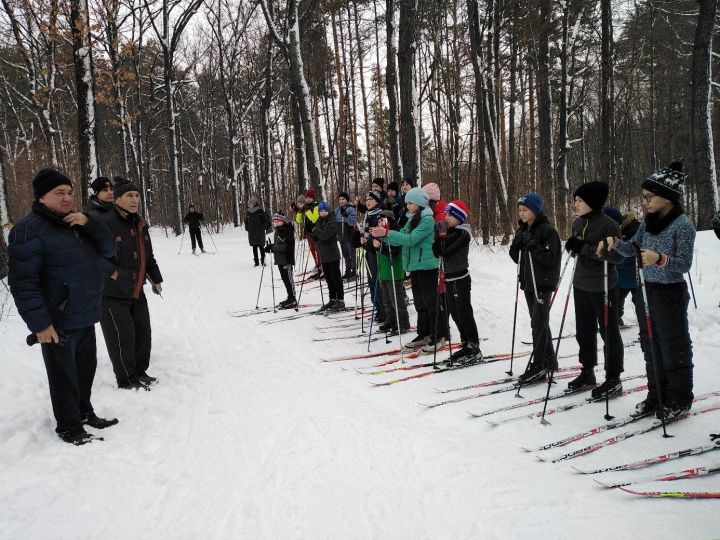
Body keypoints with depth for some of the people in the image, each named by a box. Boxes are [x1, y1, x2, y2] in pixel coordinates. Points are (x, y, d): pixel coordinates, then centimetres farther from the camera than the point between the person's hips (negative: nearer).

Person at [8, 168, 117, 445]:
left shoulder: (77, 223, 11)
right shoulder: (30, 230, -15)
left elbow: (108, 249, 5)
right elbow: (23, 282, -19)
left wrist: (89, 223, -12)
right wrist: (39, 323, -22)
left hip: (85, 318, 8)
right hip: (58, 324, -8)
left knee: (85, 368, 20)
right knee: (65, 376, 5)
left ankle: (84, 412, 37)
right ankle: (69, 427, 21)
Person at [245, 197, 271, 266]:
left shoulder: (260, 211, -6)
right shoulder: (248, 212, 8)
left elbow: (266, 220, -4)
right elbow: (246, 221, 22)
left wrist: (263, 227, -7)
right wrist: (247, 228, 10)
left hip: (260, 232, -4)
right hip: (251, 233, 4)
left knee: (261, 246, 0)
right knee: (254, 247, 6)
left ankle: (263, 261, 7)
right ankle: (256, 262, 12)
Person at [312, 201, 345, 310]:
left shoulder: (332, 222, -9)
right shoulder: (319, 222, 14)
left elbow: (325, 235, -23)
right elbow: (315, 238, 17)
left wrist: (316, 230, -9)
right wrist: (315, 235, -5)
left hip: (332, 255, -8)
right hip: (323, 255, 8)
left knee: (336, 278, -4)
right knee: (328, 279, 13)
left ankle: (340, 300, 0)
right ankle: (332, 299, 22)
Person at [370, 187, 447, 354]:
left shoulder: (428, 220, -14)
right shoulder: (412, 219, 13)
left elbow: (411, 239, -23)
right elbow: (401, 240, 9)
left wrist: (387, 233, -25)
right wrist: (382, 235, -7)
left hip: (427, 266, -9)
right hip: (414, 265, 9)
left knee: (431, 301, -1)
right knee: (420, 302, 14)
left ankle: (439, 336, 9)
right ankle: (424, 335, 24)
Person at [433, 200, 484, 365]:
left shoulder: (462, 233, -13)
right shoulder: (450, 232, 13)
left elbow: (444, 250, -21)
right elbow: (437, 252, 9)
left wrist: (442, 234, -8)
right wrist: (439, 235, -3)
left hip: (460, 279, -9)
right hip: (450, 278, 9)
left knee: (464, 315, -5)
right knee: (456, 315, 13)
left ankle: (475, 350, 3)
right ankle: (466, 346, 23)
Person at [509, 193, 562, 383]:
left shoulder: (547, 230, -12)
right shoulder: (522, 230, 11)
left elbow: (551, 258, -18)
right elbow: (517, 258, 12)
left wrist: (532, 245, -24)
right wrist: (517, 244, -6)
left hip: (543, 284, -8)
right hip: (528, 282, 8)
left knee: (538, 323, -8)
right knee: (540, 323, 14)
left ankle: (539, 367, -4)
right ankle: (549, 360, 26)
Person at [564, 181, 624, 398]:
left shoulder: (608, 224, -14)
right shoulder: (577, 223, 7)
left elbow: (618, 256, -19)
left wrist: (586, 248, -25)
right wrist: (572, 245, -5)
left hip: (603, 287, -7)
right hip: (581, 285, 7)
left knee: (609, 332, 3)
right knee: (584, 331, 14)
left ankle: (613, 380, 13)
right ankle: (587, 372, 28)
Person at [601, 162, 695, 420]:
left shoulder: (683, 224, -14)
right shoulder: (648, 221, 6)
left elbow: (684, 263, -17)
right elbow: (633, 249, 9)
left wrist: (660, 259, -35)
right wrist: (615, 242, -10)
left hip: (670, 294, -7)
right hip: (647, 290, 7)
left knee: (673, 348, 5)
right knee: (650, 346, 15)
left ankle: (679, 400, 21)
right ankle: (656, 394, 29)